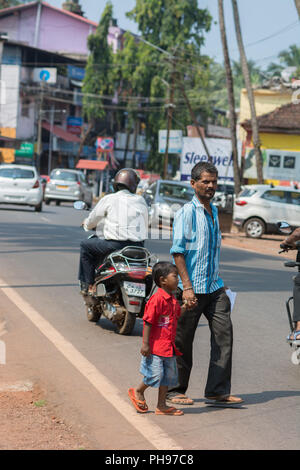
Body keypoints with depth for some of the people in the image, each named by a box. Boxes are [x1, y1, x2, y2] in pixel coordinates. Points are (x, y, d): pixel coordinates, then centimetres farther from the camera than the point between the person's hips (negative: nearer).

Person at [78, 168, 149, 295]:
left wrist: (86, 224, 37)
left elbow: (91, 222, 13)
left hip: (115, 245, -3)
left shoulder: (108, 199, 4)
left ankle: (87, 285, 13)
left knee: (85, 245, 17)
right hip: (138, 248, 4)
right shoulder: (140, 201, 11)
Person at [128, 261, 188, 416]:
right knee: (155, 374, -6)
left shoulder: (172, 299, 9)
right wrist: (145, 344, -21)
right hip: (155, 346, -9)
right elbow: (148, 322, -19)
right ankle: (138, 392, 22)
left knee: (169, 375, 11)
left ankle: (161, 405, 20)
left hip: (168, 347, 9)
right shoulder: (157, 299, -19)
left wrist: (186, 306, 10)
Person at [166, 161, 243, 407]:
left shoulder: (214, 211, 14)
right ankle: (175, 389, 17)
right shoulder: (187, 212, -10)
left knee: (224, 333, -1)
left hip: (214, 287, 7)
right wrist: (186, 287, -21)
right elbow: (177, 251, -15)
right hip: (192, 289, -7)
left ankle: (218, 391, 5)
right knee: (182, 341, 4)